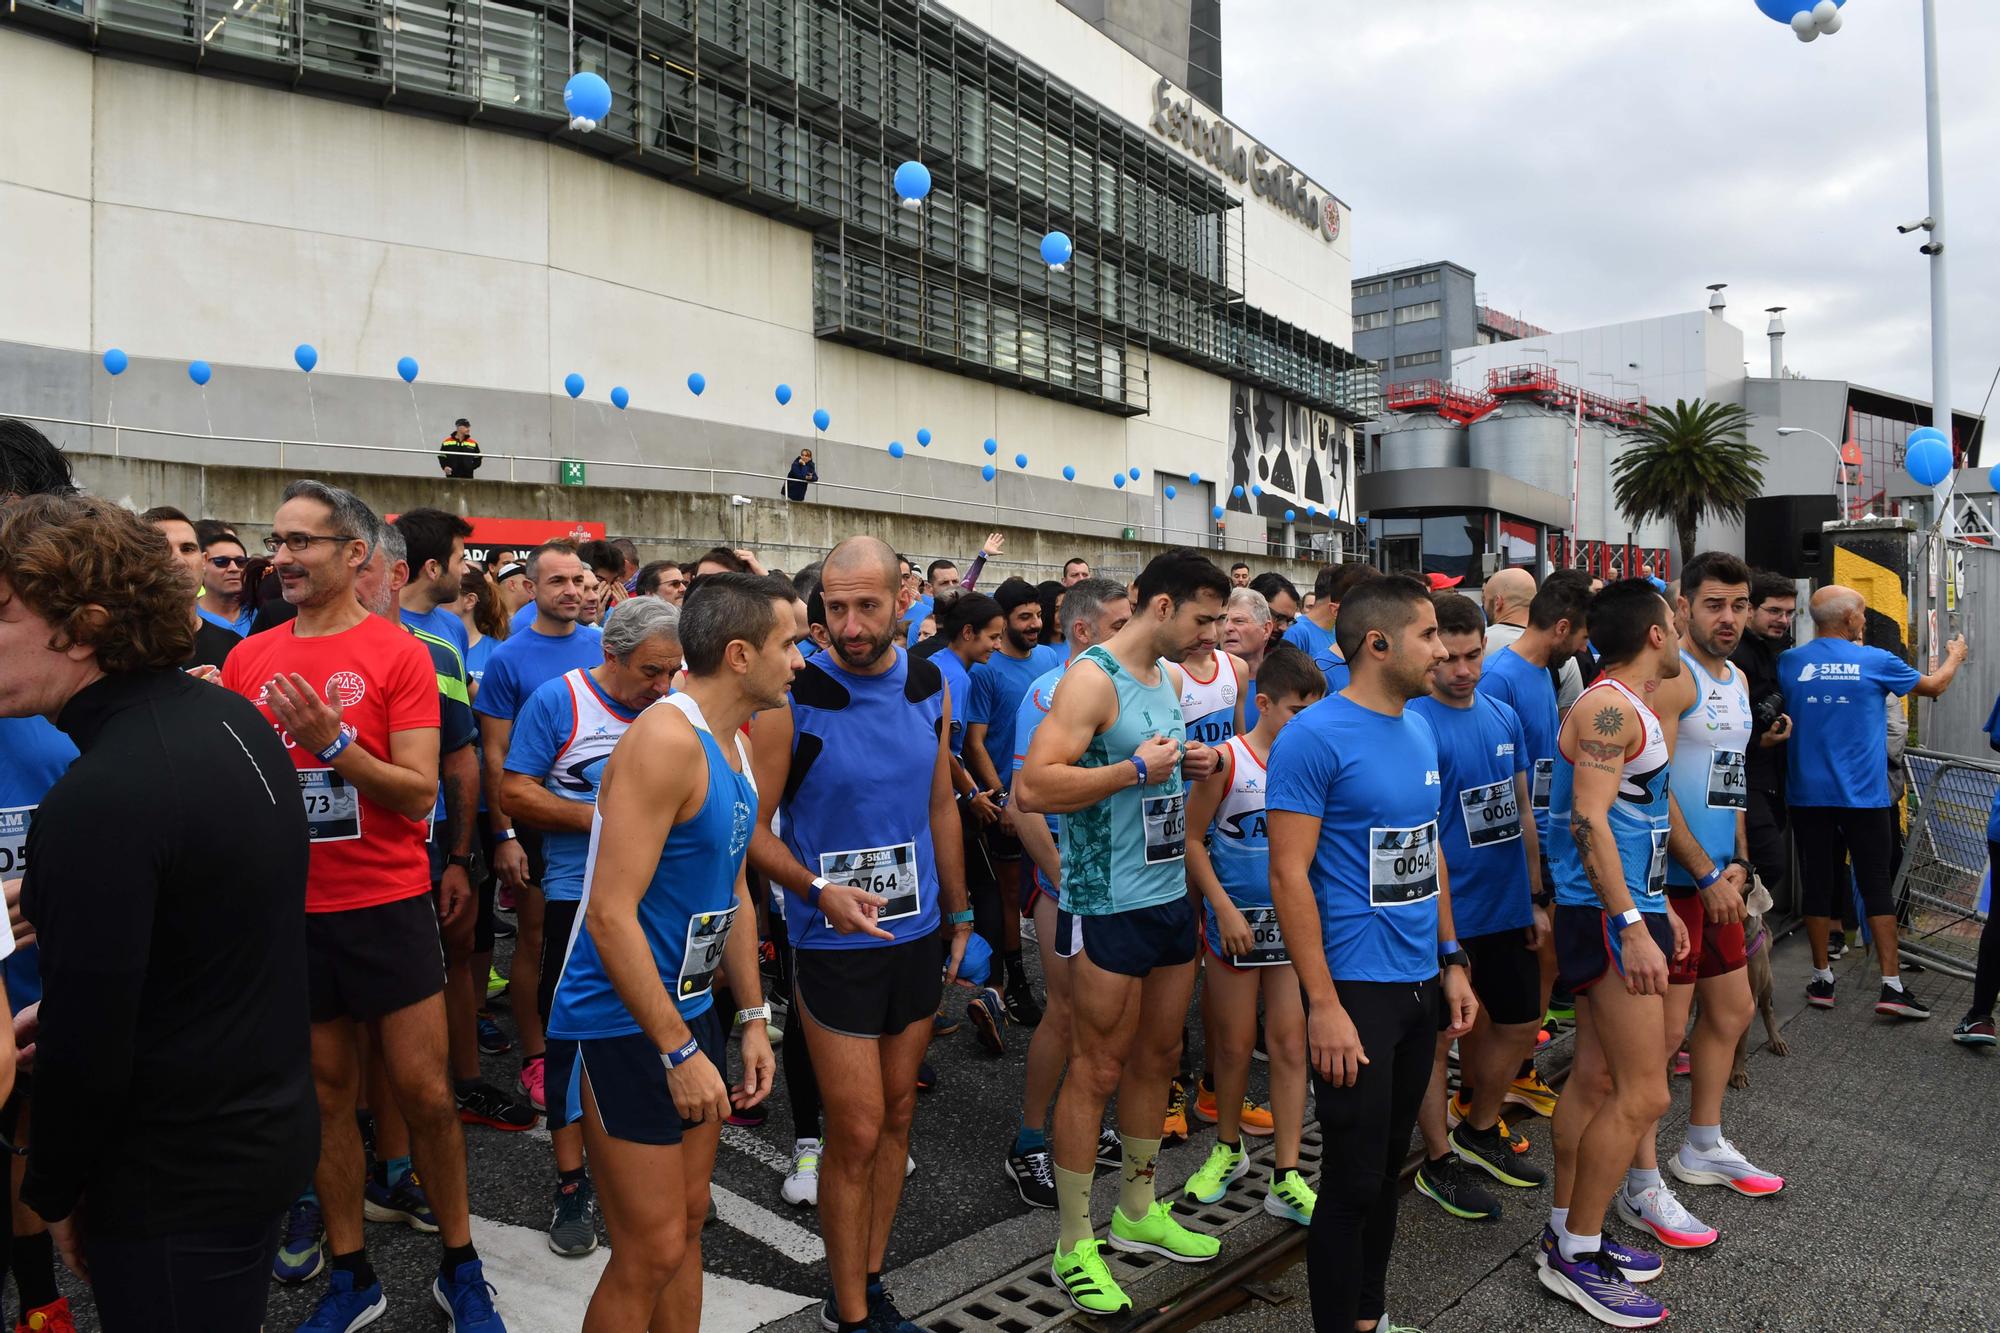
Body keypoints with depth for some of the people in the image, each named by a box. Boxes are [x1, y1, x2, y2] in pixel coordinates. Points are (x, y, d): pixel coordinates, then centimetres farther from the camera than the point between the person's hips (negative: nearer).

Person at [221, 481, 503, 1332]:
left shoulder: (398, 654, -7)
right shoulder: (247, 659, 6)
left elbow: (419, 794, -11)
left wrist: (333, 742, -25)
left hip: (385, 905, -3)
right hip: (291, 909, 4)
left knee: (423, 1092, 3)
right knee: (327, 1094, 13)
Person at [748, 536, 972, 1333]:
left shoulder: (930, 688, 0)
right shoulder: (793, 700, -15)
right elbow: (753, 827, -12)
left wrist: (958, 914, 13)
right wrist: (819, 890, -28)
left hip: (918, 934, 5)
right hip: (835, 943, -5)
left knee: (896, 1113, 15)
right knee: (857, 1131, 0)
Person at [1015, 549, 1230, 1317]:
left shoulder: (1170, 678, 11)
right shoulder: (1092, 678, -17)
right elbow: (1032, 789, -26)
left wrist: (1189, 766, 4)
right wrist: (1134, 769, -23)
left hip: (1170, 895, 8)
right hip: (1108, 906, -8)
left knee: (1158, 1056, 18)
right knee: (1097, 1070, 2)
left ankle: (1138, 1211, 36)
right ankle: (1074, 1245, 18)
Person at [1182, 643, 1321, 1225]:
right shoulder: (1227, 760, -10)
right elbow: (1192, 839, -7)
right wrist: (1224, 908, -12)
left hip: (1294, 921, 3)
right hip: (1237, 920, -3)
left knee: (1290, 1044, 5)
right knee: (1235, 1044, 10)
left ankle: (1286, 1179, 14)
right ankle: (1228, 1149, 32)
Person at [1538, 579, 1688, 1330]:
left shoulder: (1632, 709, 16)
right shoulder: (1608, 707, -16)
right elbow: (1589, 822, -24)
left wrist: (1661, 908, 24)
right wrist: (1632, 926, -27)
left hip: (1627, 909, 11)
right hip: (1606, 915, -10)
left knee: (1597, 1078, 14)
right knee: (1643, 1095, -7)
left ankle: (1566, 1233, 25)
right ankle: (1574, 1256, 5)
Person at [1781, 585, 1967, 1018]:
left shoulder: (1789, 662, -1)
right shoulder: (1876, 662, -4)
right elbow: (1933, 686, 14)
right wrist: (1955, 656, 34)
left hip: (1808, 795, 2)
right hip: (1863, 795, -2)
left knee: (1817, 883, 8)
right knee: (1876, 885, 5)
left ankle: (1822, 980, 16)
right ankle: (1892, 986, 6)